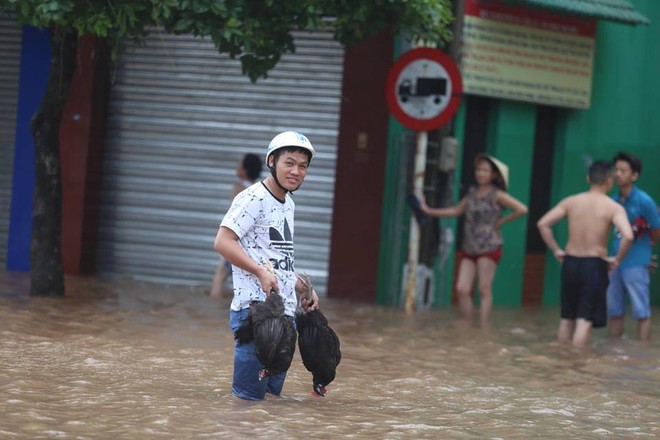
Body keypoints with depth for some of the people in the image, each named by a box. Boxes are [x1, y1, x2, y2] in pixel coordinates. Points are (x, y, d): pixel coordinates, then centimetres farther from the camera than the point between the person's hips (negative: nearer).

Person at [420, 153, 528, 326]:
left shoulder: (497, 195, -5)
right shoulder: (472, 192, 13)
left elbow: (521, 209, -13)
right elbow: (457, 211, 24)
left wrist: (502, 221, -8)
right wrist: (429, 211, 23)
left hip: (488, 248, -6)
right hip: (469, 249, 6)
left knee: (484, 290, -3)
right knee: (462, 289, -1)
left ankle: (483, 327, 0)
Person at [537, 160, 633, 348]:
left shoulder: (571, 202, 3)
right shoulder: (613, 207, -8)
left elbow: (542, 224, 0)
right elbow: (628, 236, -22)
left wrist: (556, 250, 8)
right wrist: (617, 259, -7)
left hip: (570, 262, 4)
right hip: (594, 265, -4)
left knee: (567, 318, 16)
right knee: (584, 320, -3)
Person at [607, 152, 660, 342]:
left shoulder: (644, 201, -13)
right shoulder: (614, 201, 5)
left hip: (636, 264, -6)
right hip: (615, 263, 6)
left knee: (641, 312, -1)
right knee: (614, 312, 12)